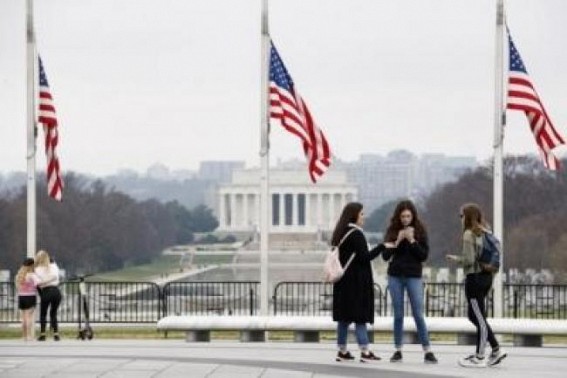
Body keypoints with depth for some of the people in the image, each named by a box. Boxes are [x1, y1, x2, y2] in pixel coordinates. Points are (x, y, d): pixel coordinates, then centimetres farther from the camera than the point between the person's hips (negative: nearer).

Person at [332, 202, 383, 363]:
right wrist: (382, 247, -13)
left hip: (343, 282, 8)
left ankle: (342, 351, 10)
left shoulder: (340, 234, 13)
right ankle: (364, 351, -10)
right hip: (356, 281, -8)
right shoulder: (356, 234, -13)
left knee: (344, 317, 9)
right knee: (360, 315, -8)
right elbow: (364, 257, -16)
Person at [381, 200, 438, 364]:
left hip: (414, 277, -1)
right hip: (395, 276, 2)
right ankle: (398, 350, 11)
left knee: (418, 314, -5)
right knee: (398, 315, 5)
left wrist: (412, 240, -16)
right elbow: (385, 255, -2)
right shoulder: (392, 231, 2)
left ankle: (427, 351, -4)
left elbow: (424, 255, -5)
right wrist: (397, 241, -14)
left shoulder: (420, 231, 0)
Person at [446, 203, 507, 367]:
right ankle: (496, 350, 15)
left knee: (479, 318, -1)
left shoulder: (469, 234, -14)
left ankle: (479, 358, 6)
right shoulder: (485, 232, 10)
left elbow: (468, 260, -18)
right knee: (474, 316, 17)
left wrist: (455, 259, 1)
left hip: (474, 278, -8)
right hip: (486, 276, 8)